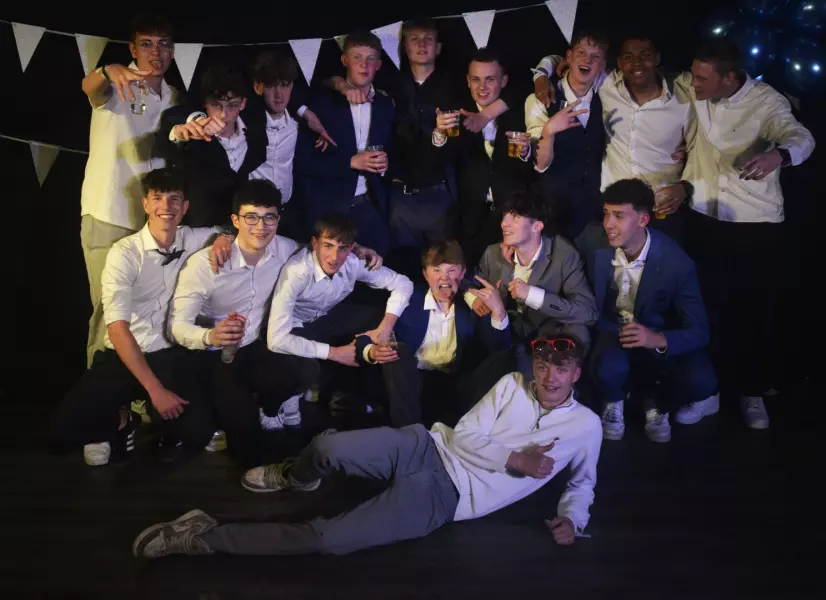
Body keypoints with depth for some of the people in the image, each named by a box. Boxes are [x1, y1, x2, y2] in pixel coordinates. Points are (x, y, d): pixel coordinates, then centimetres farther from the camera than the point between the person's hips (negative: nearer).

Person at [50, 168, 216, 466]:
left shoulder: (191, 240, -2)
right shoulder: (125, 253, -12)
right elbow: (118, 329, -19)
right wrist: (155, 389, -25)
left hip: (170, 355, 2)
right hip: (124, 355, -2)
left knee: (198, 433, -19)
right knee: (62, 432, -17)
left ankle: (151, 411, 15)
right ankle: (119, 418, 15)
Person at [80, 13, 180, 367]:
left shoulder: (173, 98, 11)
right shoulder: (117, 85, -5)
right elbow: (90, 87, -29)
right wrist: (108, 71, -51)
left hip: (154, 219, 5)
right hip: (109, 218, -5)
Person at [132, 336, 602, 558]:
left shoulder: (587, 426, 5)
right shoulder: (512, 385, 6)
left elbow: (583, 482, 19)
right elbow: (464, 435, 1)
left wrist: (573, 519, 0)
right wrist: (513, 459, -11)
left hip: (443, 498, -2)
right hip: (428, 449, 2)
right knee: (328, 447, -26)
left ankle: (206, 537, -7)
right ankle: (296, 479, 15)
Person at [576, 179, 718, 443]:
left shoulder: (676, 263, -24)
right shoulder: (593, 239, -19)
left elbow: (699, 330, -21)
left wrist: (660, 340, -41)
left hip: (661, 336, 0)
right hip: (612, 329, 0)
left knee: (700, 381, -27)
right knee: (609, 369, -35)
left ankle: (656, 402, 10)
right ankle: (614, 401, 5)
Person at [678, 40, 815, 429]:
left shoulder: (766, 101, -14)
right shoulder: (694, 89, -3)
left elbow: (801, 138, -30)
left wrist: (777, 155, -54)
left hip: (759, 224, -2)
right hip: (705, 219, 3)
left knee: (755, 311, 5)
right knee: (707, 308, 6)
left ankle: (751, 391, 24)